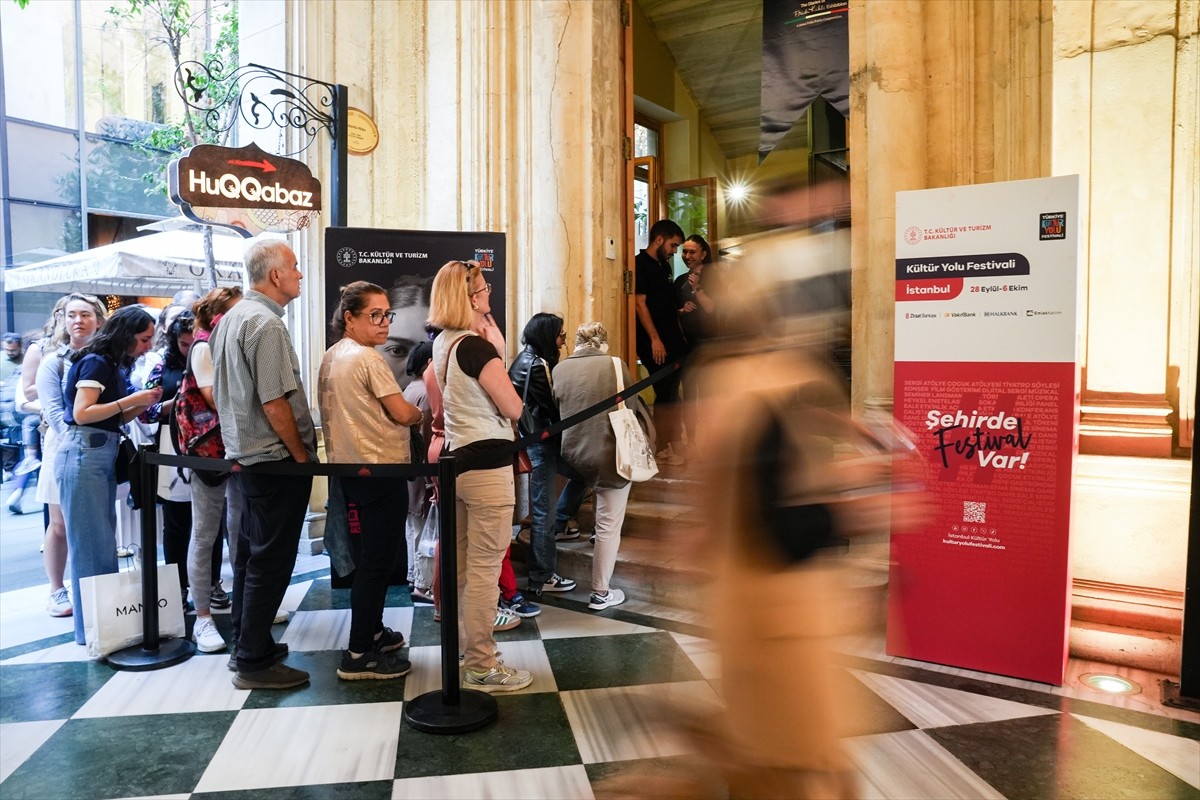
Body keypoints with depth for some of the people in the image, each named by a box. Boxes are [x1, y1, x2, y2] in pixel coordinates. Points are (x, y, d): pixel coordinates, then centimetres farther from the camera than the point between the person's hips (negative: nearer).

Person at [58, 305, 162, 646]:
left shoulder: (113, 365, 15)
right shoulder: (95, 362, -10)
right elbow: (82, 413, -19)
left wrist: (143, 403, 2)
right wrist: (131, 400, -17)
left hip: (103, 456, 9)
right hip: (83, 455, -9)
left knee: (104, 541, 11)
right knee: (90, 543, -3)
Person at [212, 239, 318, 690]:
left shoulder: (232, 318, 12)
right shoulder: (266, 323, -18)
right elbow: (275, 404, -22)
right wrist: (302, 454, -12)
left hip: (243, 455, 10)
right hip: (275, 459, -10)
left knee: (251, 552, 18)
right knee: (271, 561, -2)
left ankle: (246, 643, 30)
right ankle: (255, 662, 7)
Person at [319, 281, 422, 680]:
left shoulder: (331, 356, 11)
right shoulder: (367, 358, -16)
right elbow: (402, 413, -17)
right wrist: (422, 414, 5)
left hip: (351, 466, 10)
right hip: (380, 469, -10)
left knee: (373, 554, 20)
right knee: (378, 559, -3)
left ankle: (372, 631, 32)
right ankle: (359, 655, 3)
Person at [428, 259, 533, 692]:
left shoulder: (441, 343, 10)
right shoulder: (477, 346, -18)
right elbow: (513, 408, -13)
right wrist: (498, 352, -6)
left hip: (456, 460, 10)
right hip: (487, 465, -9)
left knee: (459, 565, 18)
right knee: (484, 569, -2)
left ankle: (459, 645, 32)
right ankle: (481, 667, 8)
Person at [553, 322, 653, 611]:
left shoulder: (560, 369, 0)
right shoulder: (614, 365, -10)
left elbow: (556, 411, 9)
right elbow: (633, 406, -2)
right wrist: (647, 431, 16)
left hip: (574, 456, 4)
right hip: (610, 456, -4)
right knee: (609, 526, 6)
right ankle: (601, 594, 15)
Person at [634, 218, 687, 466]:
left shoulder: (664, 266, 17)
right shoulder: (640, 264, -9)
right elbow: (639, 303, -16)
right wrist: (654, 339, -19)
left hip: (673, 340, 8)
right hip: (656, 343, -8)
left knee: (672, 395, 11)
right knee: (665, 395, -5)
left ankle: (674, 444, 19)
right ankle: (666, 449, 5)